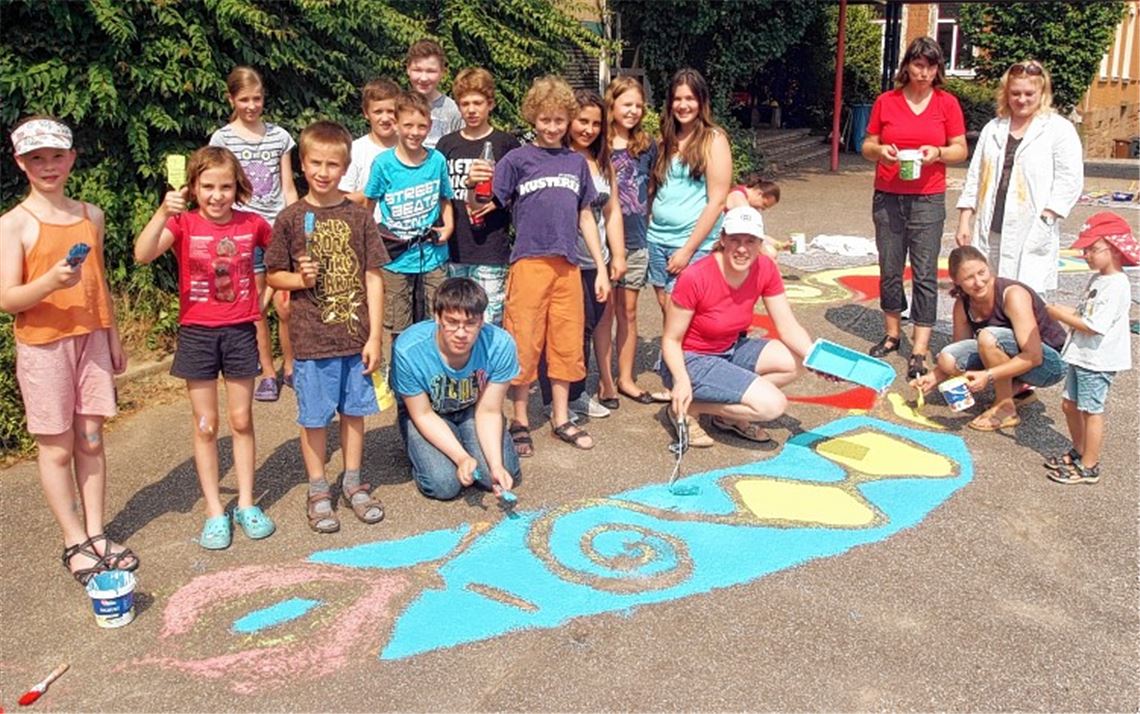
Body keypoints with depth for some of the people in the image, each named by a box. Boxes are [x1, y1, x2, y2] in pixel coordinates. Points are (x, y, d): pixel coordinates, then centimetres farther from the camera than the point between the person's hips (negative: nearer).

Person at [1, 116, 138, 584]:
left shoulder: (90, 215, 7)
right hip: (43, 347, -4)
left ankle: (96, 533, 18)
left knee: (91, 440, 8)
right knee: (57, 447, 4)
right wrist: (51, 282, -29)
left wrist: (113, 337, 17)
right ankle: (75, 543, 15)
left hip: (91, 340, 4)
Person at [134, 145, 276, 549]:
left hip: (240, 331, 1)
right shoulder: (183, 224, -8)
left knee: (241, 421, 10)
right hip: (197, 333, -1)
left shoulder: (252, 224, -2)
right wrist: (163, 212, -38)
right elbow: (142, 255, -26)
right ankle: (215, 512, 16)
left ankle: (246, 504, 21)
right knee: (206, 425, 6)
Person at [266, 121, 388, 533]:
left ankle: (353, 484, 28)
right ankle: (318, 491, 22)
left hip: (356, 336, 2)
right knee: (314, 417, 7)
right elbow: (273, 275, 5)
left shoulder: (359, 217, 1)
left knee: (354, 410, 12)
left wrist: (374, 336, -3)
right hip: (312, 339, -1)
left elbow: (373, 278, 1)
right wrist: (300, 279, -17)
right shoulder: (291, 219, -1)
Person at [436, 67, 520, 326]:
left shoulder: (506, 144, 3)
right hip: (453, 250, 3)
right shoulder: (447, 145, 10)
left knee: (489, 326, -5)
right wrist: (467, 182, -10)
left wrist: (499, 202, -13)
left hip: (492, 252, -3)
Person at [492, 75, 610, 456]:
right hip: (529, 263, -4)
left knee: (567, 344, 10)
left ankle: (561, 419, 23)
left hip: (568, 266, 4)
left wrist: (600, 268, 14)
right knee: (524, 345, 1)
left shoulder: (576, 162, 13)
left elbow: (585, 216, 16)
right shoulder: (517, 160, 1)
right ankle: (520, 422, 15)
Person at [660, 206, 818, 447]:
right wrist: (682, 380, -33)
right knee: (773, 405, -21)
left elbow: (789, 327, -7)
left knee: (796, 361, -13)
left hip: (731, 351, 7)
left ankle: (730, 413, 3)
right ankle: (689, 409, -4)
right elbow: (671, 339, -17)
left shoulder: (765, 269, -9)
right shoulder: (695, 278, -25)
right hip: (691, 361, -7)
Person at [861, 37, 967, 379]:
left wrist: (938, 153, -16)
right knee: (889, 270, 9)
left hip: (928, 199, -2)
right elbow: (867, 146, 10)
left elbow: (960, 150, 4)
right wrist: (880, 150, -12)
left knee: (925, 274, -3)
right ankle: (892, 334, 26)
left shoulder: (947, 103, 2)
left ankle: (919, 351, -1)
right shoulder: (886, 102, 4)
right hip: (887, 197, 2)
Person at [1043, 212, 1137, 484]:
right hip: (1081, 356, 10)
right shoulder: (1097, 279, 10)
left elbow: (1094, 326, -26)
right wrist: (1068, 312, 0)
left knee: (1091, 411, 1)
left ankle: (1089, 466, 12)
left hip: (1097, 361, -9)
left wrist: (1063, 316, -17)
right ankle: (1079, 452, 36)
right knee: (1070, 405, 18)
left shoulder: (1116, 286, -21)